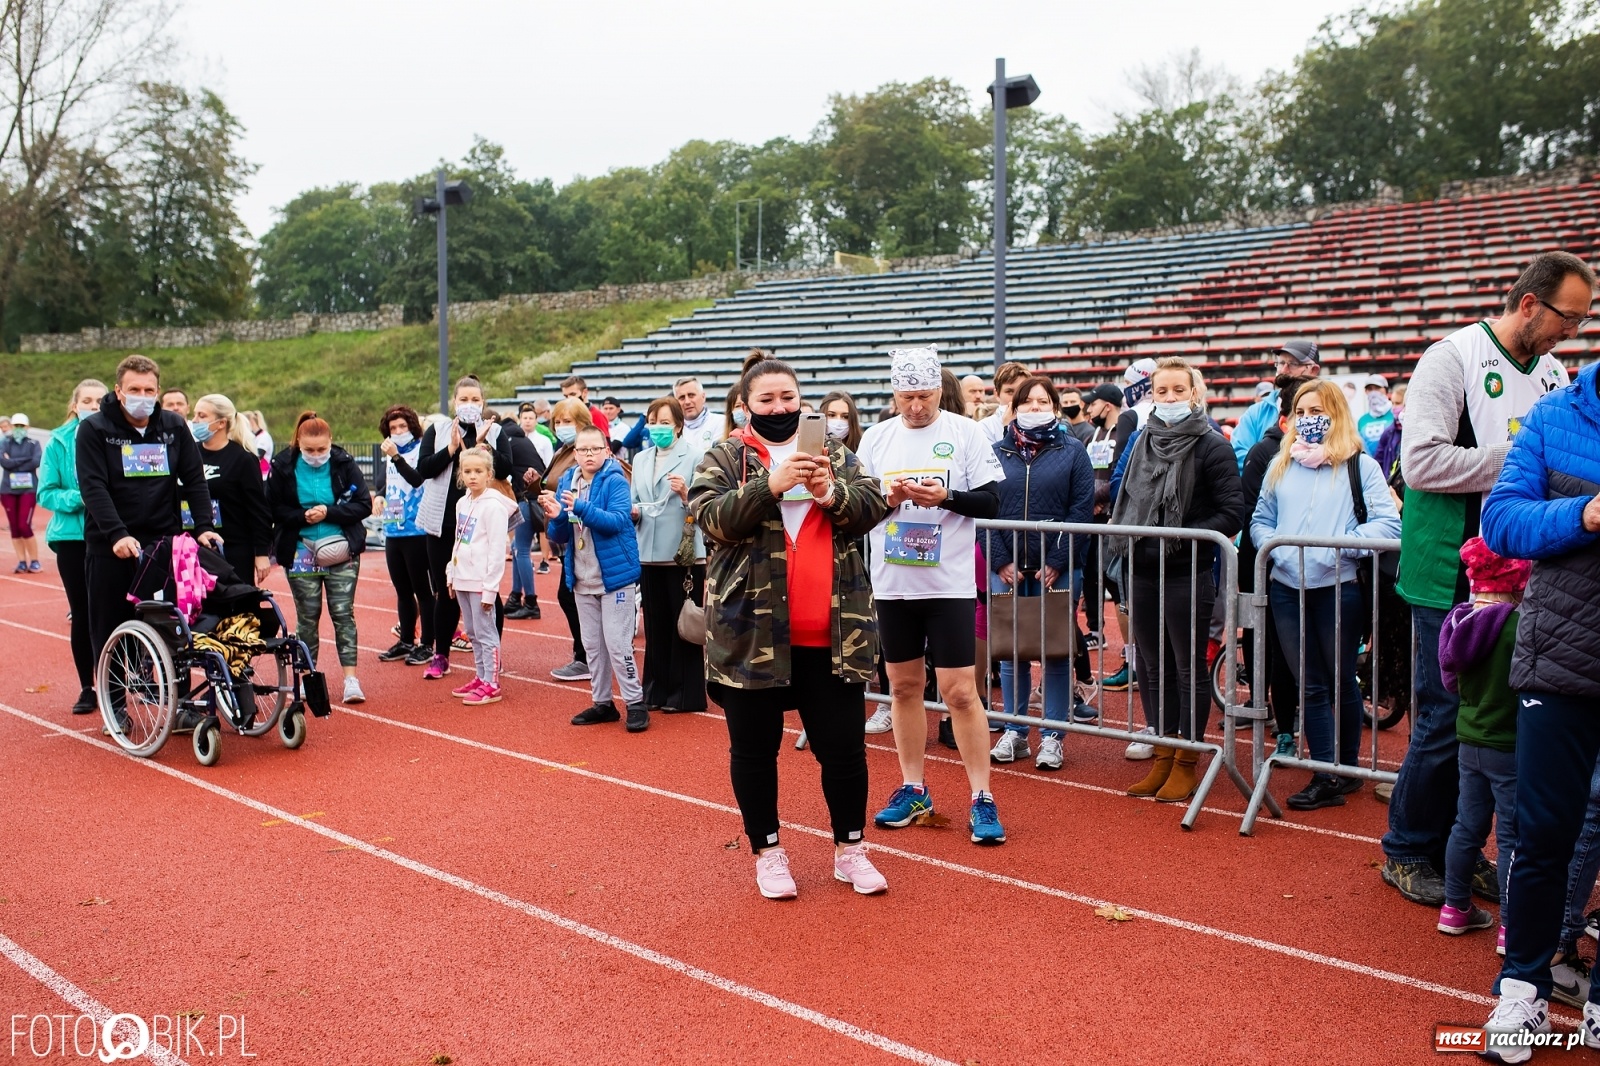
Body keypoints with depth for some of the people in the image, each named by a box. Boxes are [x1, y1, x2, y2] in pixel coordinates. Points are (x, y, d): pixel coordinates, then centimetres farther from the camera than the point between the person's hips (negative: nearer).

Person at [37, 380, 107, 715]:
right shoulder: (59, 442, 2)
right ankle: (87, 688, 18)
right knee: (81, 613, 7)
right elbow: (46, 492, -1)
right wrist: (78, 498, -18)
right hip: (72, 536, 1)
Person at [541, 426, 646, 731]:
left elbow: (619, 520, -24)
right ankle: (602, 703, 25)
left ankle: (636, 703, 7)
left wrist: (581, 507, -34)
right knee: (592, 645, 13)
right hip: (582, 579, 6)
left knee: (617, 644, -5)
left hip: (615, 576, -6)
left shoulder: (615, 480, -10)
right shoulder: (567, 482, 6)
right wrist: (556, 518, -16)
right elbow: (559, 537, 6)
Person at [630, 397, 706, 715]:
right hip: (650, 554, 6)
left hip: (685, 553, -5)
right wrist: (633, 511, -5)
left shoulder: (694, 456, -5)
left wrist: (687, 494, -28)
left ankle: (685, 694, 13)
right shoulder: (641, 459, 13)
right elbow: (635, 503, 17)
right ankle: (656, 690, 22)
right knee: (655, 626, 12)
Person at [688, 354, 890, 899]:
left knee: (844, 744, 8)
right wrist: (771, 485, -24)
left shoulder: (836, 455, 10)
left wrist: (831, 493, -18)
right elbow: (709, 516, -12)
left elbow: (874, 506, 1)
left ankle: (850, 849, 26)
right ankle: (767, 851, 26)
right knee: (754, 747, 9)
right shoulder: (723, 459, 3)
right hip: (751, 631, -2)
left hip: (831, 632, 2)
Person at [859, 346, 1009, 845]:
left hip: (950, 583, -3)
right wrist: (886, 498, -14)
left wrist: (945, 496, -20)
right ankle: (913, 790, 25)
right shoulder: (875, 438, 6)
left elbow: (991, 501, -4)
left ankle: (982, 799, 8)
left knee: (960, 691, -4)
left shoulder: (965, 432, -2)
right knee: (904, 686, 12)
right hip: (892, 582, 4)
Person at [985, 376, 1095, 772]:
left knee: (1056, 651, 3)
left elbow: (1082, 509, -4)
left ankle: (1052, 737, 11)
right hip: (1008, 566, 2)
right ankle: (1014, 733, 17)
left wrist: (1057, 562, -11)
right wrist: (1001, 561, -8)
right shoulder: (998, 451, 7)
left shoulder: (1072, 451, 3)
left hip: (1055, 568, -1)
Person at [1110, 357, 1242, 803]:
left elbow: (1232, 512, -11)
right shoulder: (1140, 442, 10)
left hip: (1187, 574, -5)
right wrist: (1124, 535, 6)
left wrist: (1183, 536, -20)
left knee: (1189, 668, 4)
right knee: (1153, 667, 12)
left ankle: (1185, 765, 13)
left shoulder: (1211, 445, -6)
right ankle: (1162, 757, 23)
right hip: (1141, 572, 6)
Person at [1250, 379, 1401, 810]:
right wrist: (1279, 549, -8)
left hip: (1337, 588, -3)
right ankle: (1325, 777, 9)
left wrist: (1335, 548, -20)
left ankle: (1347, 769, 25)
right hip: (1286, 588, 4)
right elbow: (1260, 521, 11)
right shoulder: (1281, 465, 12)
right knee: (1309, 686, 4)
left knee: (1341, 682, 10)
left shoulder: (1360, 465, -1)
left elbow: (1388, 524, -10)